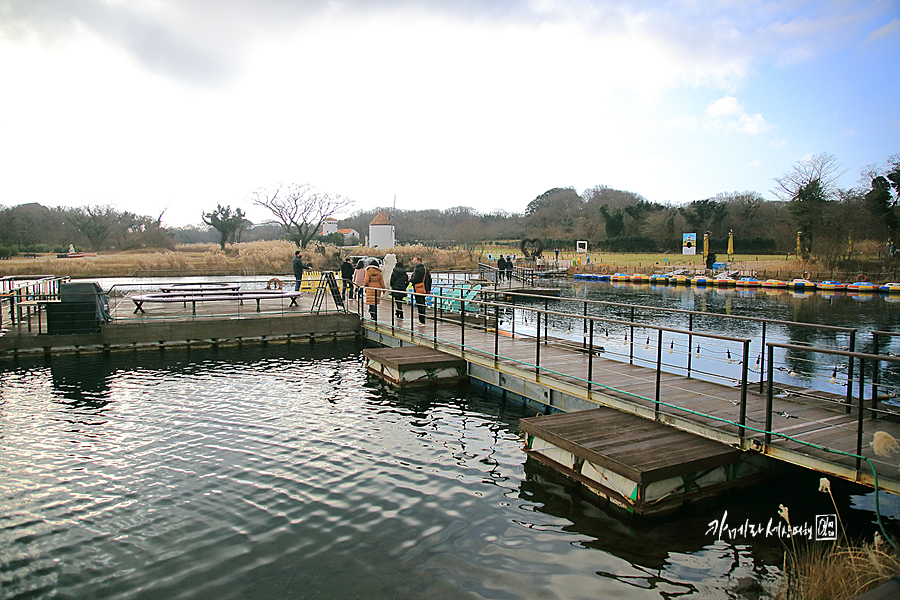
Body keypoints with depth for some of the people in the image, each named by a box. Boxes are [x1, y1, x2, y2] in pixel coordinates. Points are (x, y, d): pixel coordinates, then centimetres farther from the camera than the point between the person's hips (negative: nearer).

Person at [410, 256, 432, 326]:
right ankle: (422, 319, 23)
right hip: (425, 290, 9)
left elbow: (415, 280, -22)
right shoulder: (426, 269, 15)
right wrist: (429, 289, 23)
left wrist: (410, 279, -1)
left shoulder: (417, 269, -14)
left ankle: (422, 321, -8)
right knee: (422, 305, 16)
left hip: (418, 290, -9)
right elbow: (429, 279, 18)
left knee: (420, 305, -7)